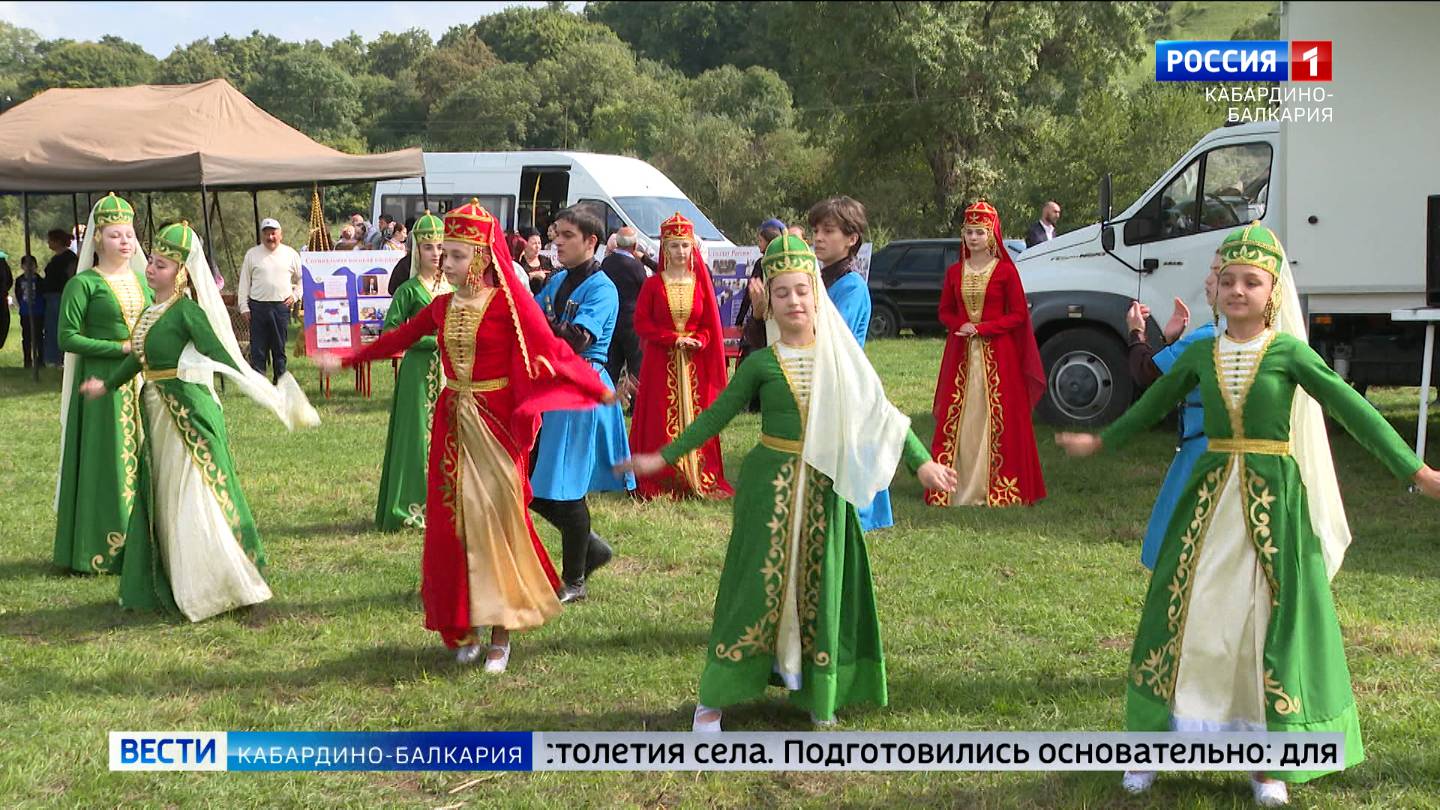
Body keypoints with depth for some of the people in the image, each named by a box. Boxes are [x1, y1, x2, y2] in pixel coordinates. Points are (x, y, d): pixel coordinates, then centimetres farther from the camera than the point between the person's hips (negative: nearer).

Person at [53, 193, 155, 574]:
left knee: (146, 457, 6)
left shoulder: (142, 279, 13)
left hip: (145, 382, 6)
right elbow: (68, 337, -11)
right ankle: (105, 547, 5)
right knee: (108, 461, -3)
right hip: (104, 382, -6)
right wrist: (121, 348, -16)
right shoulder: (84, 284, -5)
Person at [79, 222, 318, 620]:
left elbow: (222, 356, -21)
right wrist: (108, 384, 37)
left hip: (188, 412, -9)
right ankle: (168, 586, 28)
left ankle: (218, 588, 4)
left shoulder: (186, 310, -15)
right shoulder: (153, 307, 9)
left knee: (193, 501, -6)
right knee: (162, 502, 15)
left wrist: (265, 394, -31)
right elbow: (140, 356, 24)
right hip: (157, 411, 9)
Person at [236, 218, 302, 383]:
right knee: (257, 349, -2)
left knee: (279, 348, 7)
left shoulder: (290, 254, 7)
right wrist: (244, 307, 2)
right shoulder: (252, 254, 6)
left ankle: (280, 381, 14)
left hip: (282, 307, 0)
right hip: (258, 306, 0)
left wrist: (295, 295, 4)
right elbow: (244, 281, 8)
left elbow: (302, 278, 17)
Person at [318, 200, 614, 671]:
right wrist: (345, 361, 25)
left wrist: (597, 389, -21)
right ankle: (466, 629, 18)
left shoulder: (508, 302, -10)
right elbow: (398, 338, 19)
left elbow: (550, 351, -13)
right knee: (454, 525, 7)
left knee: (494, 522, 0)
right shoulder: (443, 306, 8)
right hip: (452, 422, 5)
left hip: (495, 424, -5)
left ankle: (500, 635, 9)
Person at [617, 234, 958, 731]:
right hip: (770, 484, -2)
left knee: (820, 587, 9)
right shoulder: (761, 363, -2)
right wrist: (664, 458, 0)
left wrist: (920, 461, 0)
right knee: (758, 584, -3)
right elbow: (716, 416, 2)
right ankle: (714, 698, 6)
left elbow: (881, 412, 6)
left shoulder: (839, 357, 3)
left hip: (825, 487, 2)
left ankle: (818, 694, 24)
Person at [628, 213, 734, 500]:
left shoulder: (701, 283, 6)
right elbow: (641, 323, -3)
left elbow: (711, 325, 8)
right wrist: (674, 338, -13)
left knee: (694, 420, 3)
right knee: (660, 422, -2)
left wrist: (697, 341, -12)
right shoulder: (653, 284, 0)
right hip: (660, 363, -2)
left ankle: (697, 480, 10)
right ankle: (660, 483, 2)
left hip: (695, 363, 2)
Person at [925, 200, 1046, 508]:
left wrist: (982, 328, -14)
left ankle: (996, 487, 3)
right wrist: (961, 326, -8)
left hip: (998, 354, -4)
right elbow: (945, 311, 13)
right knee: (958, 418, 2)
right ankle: (959, 484, 8)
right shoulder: (954, 271, 9)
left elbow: (1018, 315, -4)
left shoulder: (1005, 271, -3)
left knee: (996, 418, -3)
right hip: (961, 353, 4)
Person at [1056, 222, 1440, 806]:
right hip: (1211, 492, 3)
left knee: (1271, 620, 3)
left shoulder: (1287, 352, -5)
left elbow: (1351, 409, -9)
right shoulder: (1200, 354, 5)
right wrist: (1102, 441, 32)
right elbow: (1153, 405, 21)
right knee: (1186, 614, 6)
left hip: (1273, 495, -3)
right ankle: (1153, 741, 18)